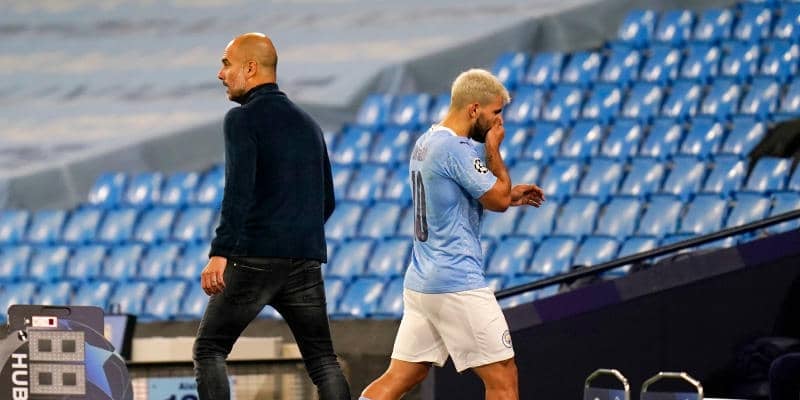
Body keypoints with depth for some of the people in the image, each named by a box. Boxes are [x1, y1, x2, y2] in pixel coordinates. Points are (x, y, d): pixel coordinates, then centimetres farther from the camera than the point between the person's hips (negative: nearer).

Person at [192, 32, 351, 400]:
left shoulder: (243, 118, -5)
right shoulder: (307, 124, 18)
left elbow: (239, 191, -18)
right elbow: (327, 202, 23)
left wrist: (219, 253, -24)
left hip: (254, 258, -6)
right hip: (306, 259, 6)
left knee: (209, 350, 4)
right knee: (322, 359, 6)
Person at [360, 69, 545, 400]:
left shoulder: (425, 144, 15)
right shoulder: (457, 149, -16)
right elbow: (497, 199, -13)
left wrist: (509, 196, 21)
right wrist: (494, 150, -1)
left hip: (420, 282, 9)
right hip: (458, 284, -9)